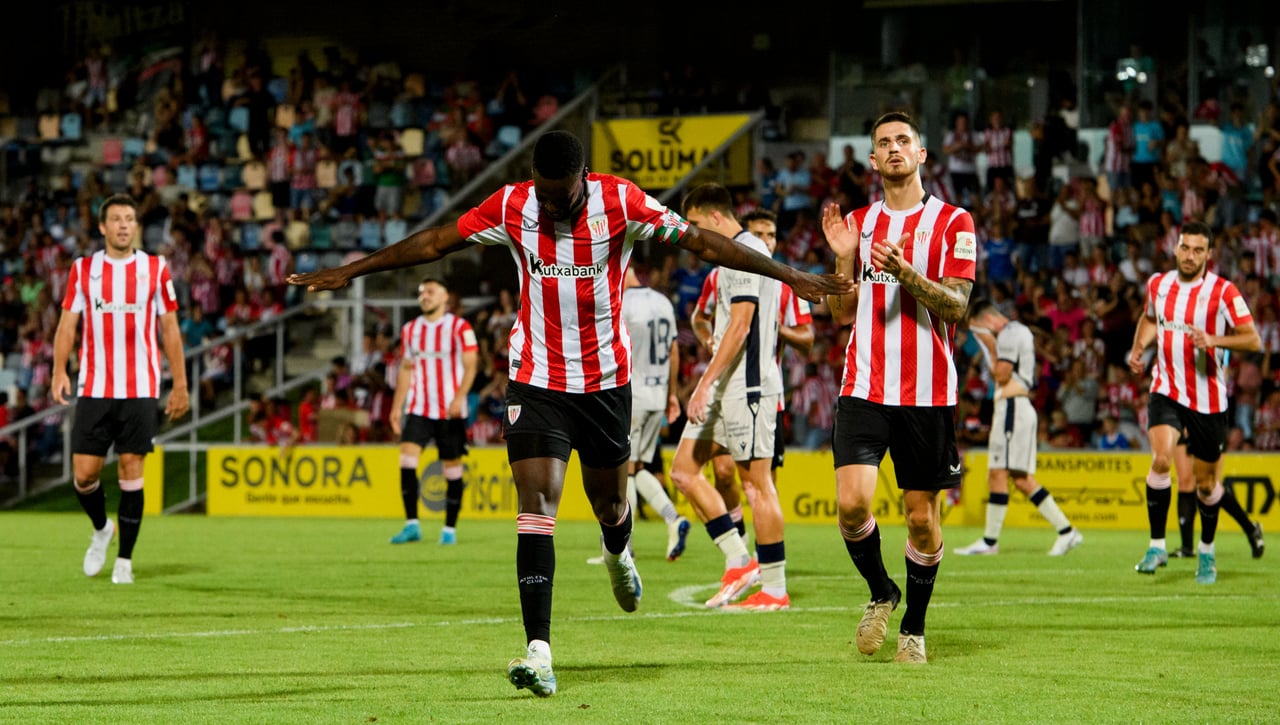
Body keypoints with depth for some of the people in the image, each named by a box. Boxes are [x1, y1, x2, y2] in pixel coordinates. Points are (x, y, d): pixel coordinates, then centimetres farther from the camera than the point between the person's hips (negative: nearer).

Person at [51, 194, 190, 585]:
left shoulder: (156, 269, 5)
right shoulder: (83, 269, 6)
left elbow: (170, 329, 8)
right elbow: (68, 323, 4)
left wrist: (180, 384, 4)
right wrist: (59, 371, -11)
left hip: (140, 389, -1)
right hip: (94, 388, 1)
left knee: (131, 471, -3)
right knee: (84, 472, -2)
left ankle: (124, 560, 6)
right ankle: (101, 530, 28)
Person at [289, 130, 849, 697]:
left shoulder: (621, 202, -14)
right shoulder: (512, 205, -10)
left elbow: (702, 243, -11)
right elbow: (433, 243, 0)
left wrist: (790, 276, -13)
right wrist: (348, 272, 3)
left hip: (607, 379, 0)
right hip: (536, 379, 0)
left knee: (608, 499, 14)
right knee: (537, 501, -15)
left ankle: (617, 554, 55)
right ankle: (538, 653, -20)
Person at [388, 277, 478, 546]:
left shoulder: (460, 327, -2)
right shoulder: (410, 329, 12)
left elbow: (470, 366, -6)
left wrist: (459, 397, -20)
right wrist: (397, 407, 12)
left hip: (450, 411, -4)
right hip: (418, 408, 4)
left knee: (452, 467, 1)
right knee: (407, 458, -13)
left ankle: (450, 528, 10)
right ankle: (411, 525, -11)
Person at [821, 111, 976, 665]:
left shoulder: (953, 223, 1)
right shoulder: (859, 222, 12)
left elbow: (956, 306, -8)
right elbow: (843, 314, 11)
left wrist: (904, 271, -23)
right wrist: (844, 259, -6)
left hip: (927, 391, -2)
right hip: (864, 387, 2)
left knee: (921, 516, 2)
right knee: (851, 502, -14)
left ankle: (914, 627, 20)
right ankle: (880, 593, 13)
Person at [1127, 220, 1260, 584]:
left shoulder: (1223, 292, -9)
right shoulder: (1158, 284, 3)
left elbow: (1253, 340, -10)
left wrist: (1215, 340, -26)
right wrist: (1138, 348, 7)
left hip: (1208, 397, -2)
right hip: (1166, 390, 2)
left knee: (1206, 481, 8)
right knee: (1161, 459, -23)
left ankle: (1207, 551, 32)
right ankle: (1157, 546, -14)